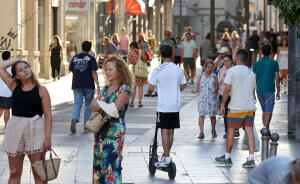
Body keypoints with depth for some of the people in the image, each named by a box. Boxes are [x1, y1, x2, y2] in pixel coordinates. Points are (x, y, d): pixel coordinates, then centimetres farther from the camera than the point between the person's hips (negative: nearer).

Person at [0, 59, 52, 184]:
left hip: (35, 131, -3)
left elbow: (48, 115, -3)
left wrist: (48, 137, -11)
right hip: (15, 130, 3)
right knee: (14, 172, 7)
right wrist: (16, 60, 16)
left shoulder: (41, 90, 0)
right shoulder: (14, 87, 8)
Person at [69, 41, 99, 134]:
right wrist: (97, 84, -16)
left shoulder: (75, 57, 8)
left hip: (76, 84, 2)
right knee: (88, 104, 10)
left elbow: (71, 70, 17)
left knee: (77, 103, 1)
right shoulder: (91, 58, -3)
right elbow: (93, 72, -12)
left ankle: (74, 118, -28)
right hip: (88, 85, -2)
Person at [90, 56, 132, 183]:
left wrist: (99, 106, -3)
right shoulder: (106, 88, 15)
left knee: (111, 165, -10)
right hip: (100, 130, 7)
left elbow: (115, 108, -16)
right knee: (98, 163, 9)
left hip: (114, 131, -7)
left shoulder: (124, 89, -6)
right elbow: (92, 105, 7)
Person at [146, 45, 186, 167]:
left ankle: (166, 158, -6)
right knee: (171, 131, 11)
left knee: (164, 131, -2)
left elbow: (151, 88, -8)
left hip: (163, 106, -4)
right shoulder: (178, 70, 1)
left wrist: (149, 93, 15)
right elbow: (182, 87, 11)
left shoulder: (158, 70, -10)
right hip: (175, 105, 4)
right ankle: (166, 155, 19)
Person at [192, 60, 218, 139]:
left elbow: (217, 86, 5)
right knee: (201, 115, -11)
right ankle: (201, 132, -12)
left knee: (212, 115, 9)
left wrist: (215, 90, -16)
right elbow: (198, 87, 10)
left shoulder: (214, 76, 3)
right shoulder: (200, 76, 5)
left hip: (212, 98, 0)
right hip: (202, 98, 0)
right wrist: (196, 90, -11)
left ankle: (213, 130, 30)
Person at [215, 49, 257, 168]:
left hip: (236, 107, -5)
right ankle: (251, 159, -9)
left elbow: (227, 89, -11)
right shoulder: (251, 73, 12)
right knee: (249, 131, 0)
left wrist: (222, 104, -4)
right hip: (250, 107, 5)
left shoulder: (232, 71, -7)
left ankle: (227, 157, 19)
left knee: (231, 131, 8)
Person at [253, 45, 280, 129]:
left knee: (264, 111, 18)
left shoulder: (256, 64, 6)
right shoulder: (274, 63, -1)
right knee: (268, 112, -9)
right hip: (270, 90, -4)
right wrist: (278, 92, 4)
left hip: (260, 90, 4)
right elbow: (277, 78, -3)